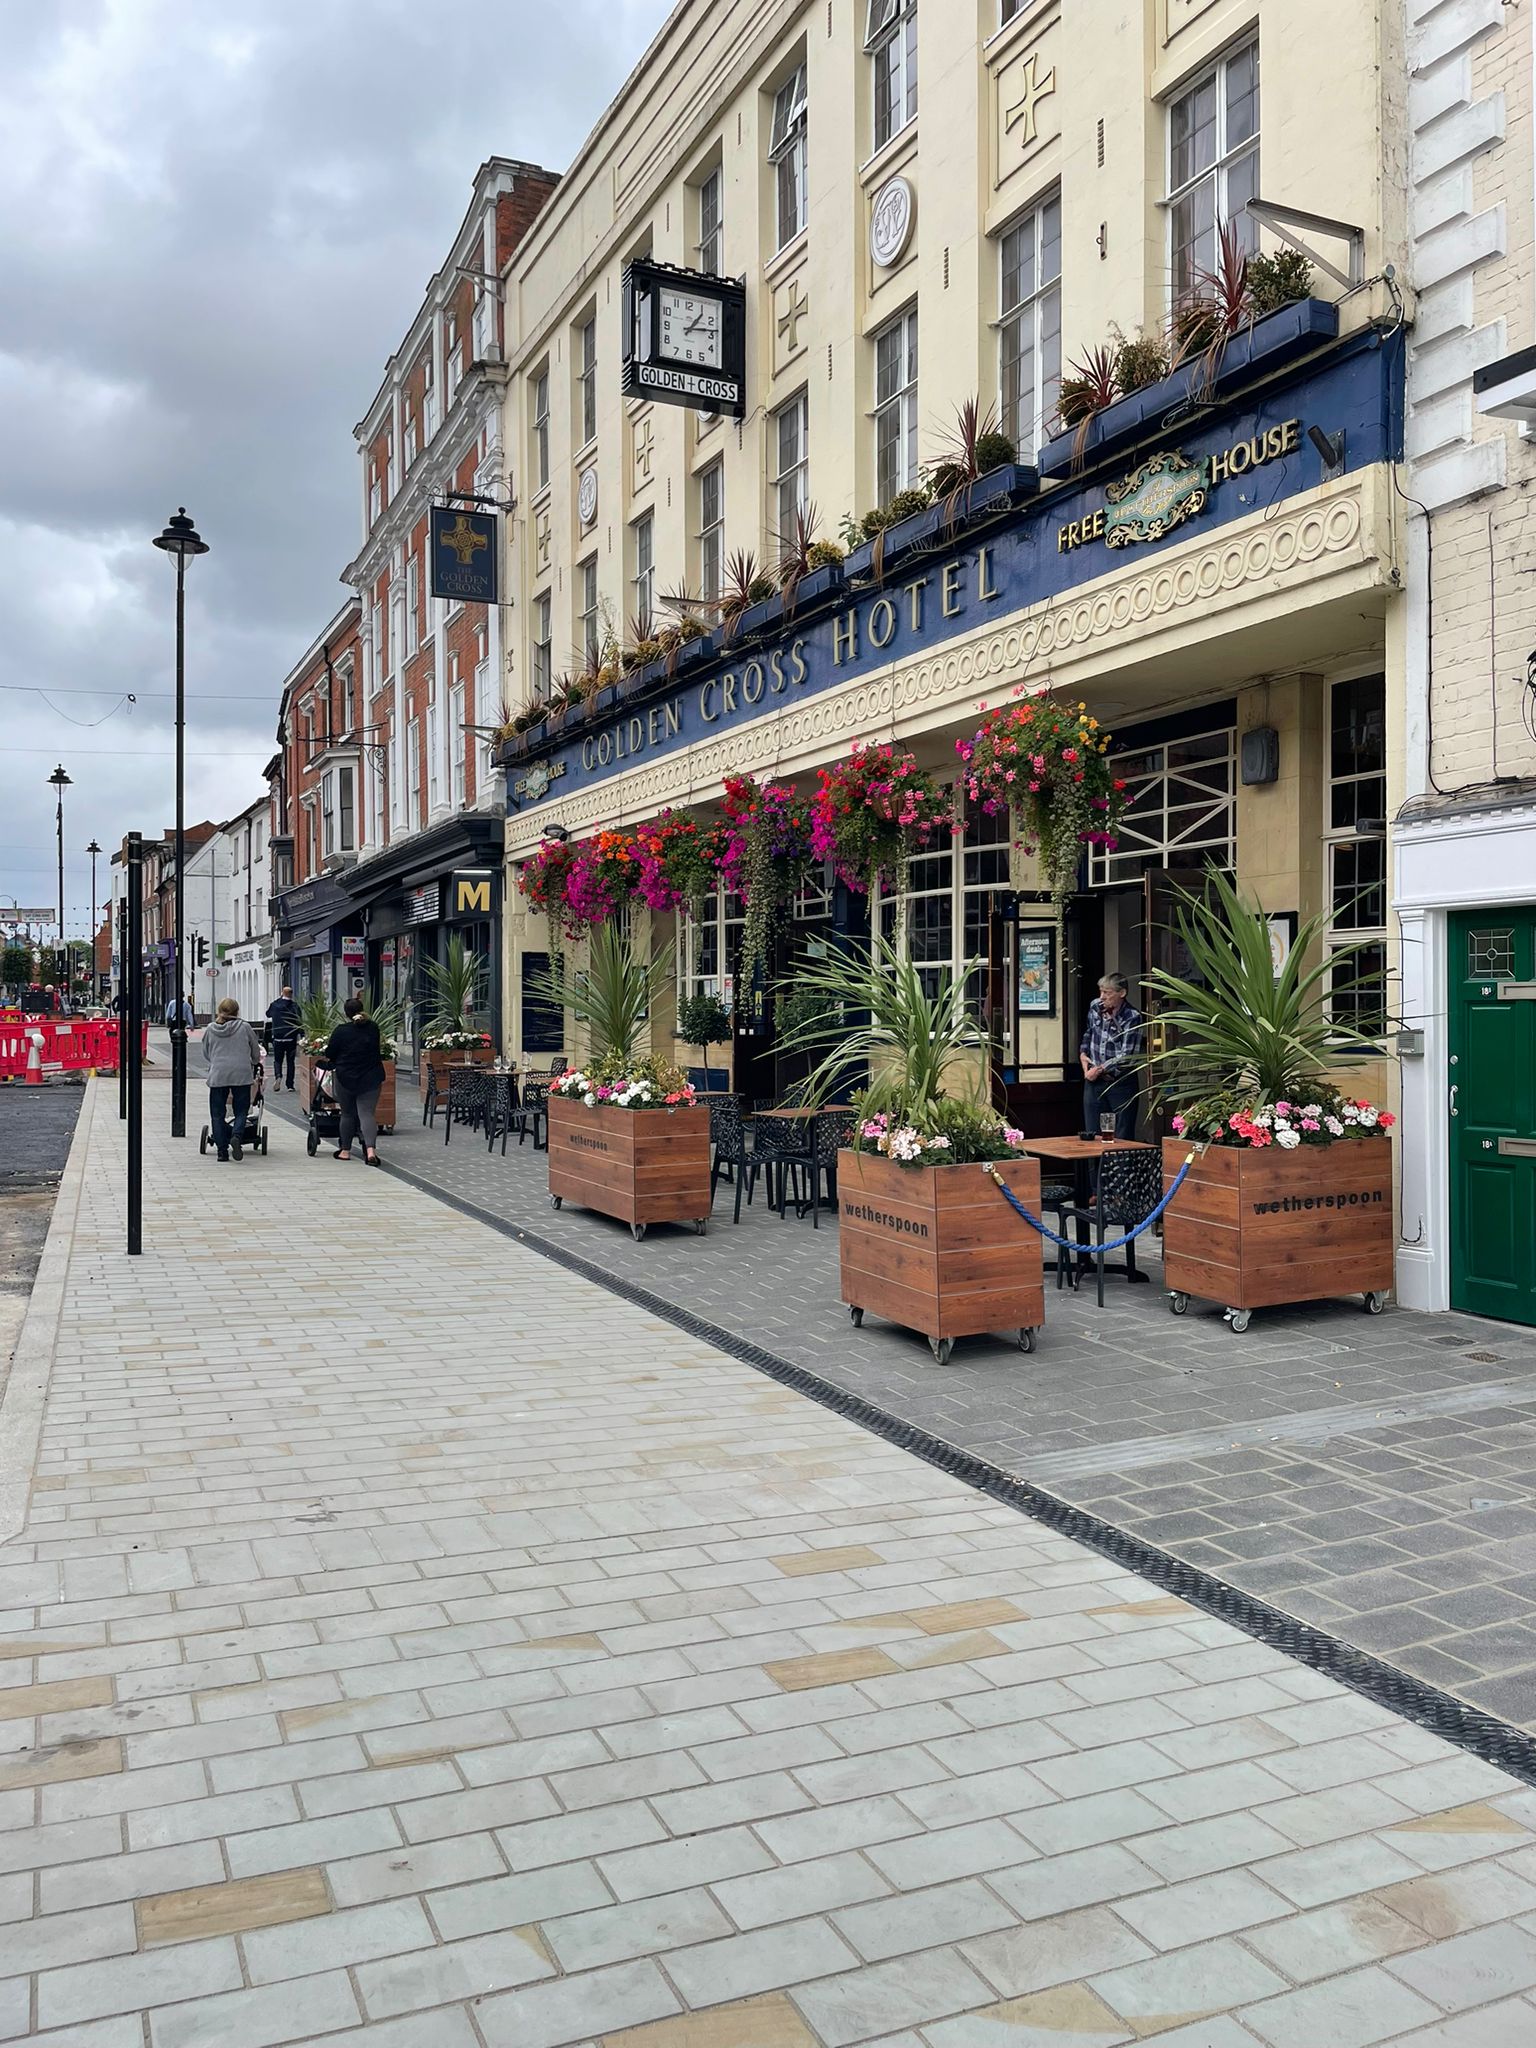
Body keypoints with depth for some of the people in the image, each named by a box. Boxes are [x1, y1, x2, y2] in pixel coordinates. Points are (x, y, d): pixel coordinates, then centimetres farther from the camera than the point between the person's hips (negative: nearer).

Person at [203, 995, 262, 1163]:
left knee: (217, 1113, 9)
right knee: (241, 1110, 8)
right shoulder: (244, 1027, 0)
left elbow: (205, 1053, 17)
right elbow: (256, 1050, 11)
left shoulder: (211, 1029, 5)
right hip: (241, 1074, -1)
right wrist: (255, 1063, 33)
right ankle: (236, 1135, -19)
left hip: (217, 1075, 1)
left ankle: (222, 1149, 7)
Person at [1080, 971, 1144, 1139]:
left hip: (1121, 1083, -5)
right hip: (1094, 1081, 5)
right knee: (1092, 1136, 7)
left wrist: (1100, 1069, -16)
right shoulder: (1095, 1006, 3)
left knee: (1122, 1137, 2)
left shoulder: (1132, 1017, -14)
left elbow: (1127, 1056, -19)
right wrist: (1083, 1053, 8)